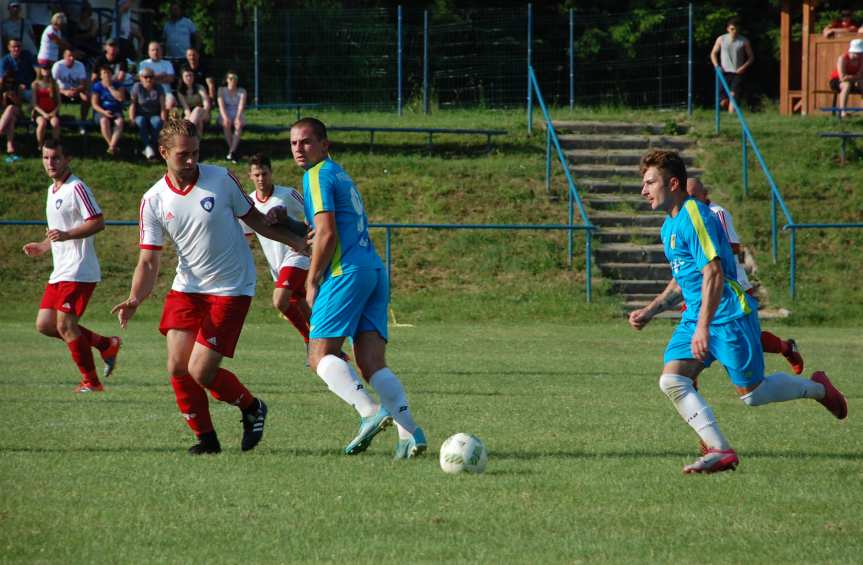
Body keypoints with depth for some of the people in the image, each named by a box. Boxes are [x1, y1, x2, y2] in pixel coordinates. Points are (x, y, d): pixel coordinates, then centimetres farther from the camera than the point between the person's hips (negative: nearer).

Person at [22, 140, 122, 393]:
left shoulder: (77, 188, -11)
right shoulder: (52, 190, 18)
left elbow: (98, 222, -18)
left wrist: (66, 235, -28)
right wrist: (43, 246, 17)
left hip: (78, 272, -10)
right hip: (59, 273, 10)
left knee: (65, 324, -12)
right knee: (45, 324, 5)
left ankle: (91, 381, -2)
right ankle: (106, 344, 16)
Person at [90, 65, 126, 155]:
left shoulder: (117, 85, 7)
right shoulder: (97, 87, 4)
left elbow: (121, 98, -10)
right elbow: (95, 104, -2)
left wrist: (110, 87, -8)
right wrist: (104, 112, -19)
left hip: (116, 111, 1)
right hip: (102, 111, -1)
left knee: (120, 121, -35)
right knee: (104, 121, -37)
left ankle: (112, 146, -43)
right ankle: (115, 146, -30)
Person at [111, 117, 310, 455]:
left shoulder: (221, 180, -10)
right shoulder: (153, 201, -4)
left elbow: (254, 219, 5)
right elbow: (149, 262, -4)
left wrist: (298, 241, 0)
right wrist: (134, 300, -21)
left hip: (231, 288, -4)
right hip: (187, 287, 4)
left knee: (200, 371, -12)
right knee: (177, 367, -6)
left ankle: (251, 408, 15)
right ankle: (206, 437, 12)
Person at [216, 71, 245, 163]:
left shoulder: (242, 91, 5)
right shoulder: (222, 90, 5)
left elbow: (241, 105, -11)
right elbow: (221, 105, -10)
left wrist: (238, 118, -30)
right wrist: (225, 117, -29)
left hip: (238, 116, 0)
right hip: (225, 115, 0)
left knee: (239, 125, -35)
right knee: (226, 124, -36)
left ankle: (231, 152, -47)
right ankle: (233, 151, -32)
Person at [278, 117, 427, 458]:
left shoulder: (318, 175, -2)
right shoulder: (341, 175, 26)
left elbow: (327, 233, -11)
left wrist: (312, 282, -5)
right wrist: (283, 218, 23)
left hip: (347, 273, -8)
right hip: (375, 271, 8)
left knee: (321, 356, -6)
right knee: (372, 364, 1)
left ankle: (370, 411, -28)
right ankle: (409, 432, -16)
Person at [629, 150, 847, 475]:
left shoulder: (694, 216, -17)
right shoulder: (669, 226, 14)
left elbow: (713, 273, -25)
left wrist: (703, 328, -30)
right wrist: (649, 312, 20)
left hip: (729, 315, -9)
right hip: (695, 316, 9)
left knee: (751, 393, 0)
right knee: (671, 380, -12)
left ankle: (816, 388, 25)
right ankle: (719, 451, -17)